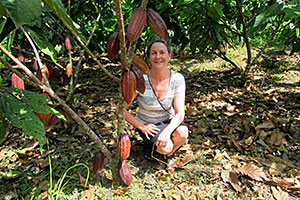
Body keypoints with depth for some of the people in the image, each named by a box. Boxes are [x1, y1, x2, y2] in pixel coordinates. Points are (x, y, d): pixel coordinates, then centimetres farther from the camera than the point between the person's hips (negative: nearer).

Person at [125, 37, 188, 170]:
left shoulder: (177, 79, -16)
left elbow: (180, 113, -18)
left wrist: (167, 131, -35)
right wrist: (142, 127, -20)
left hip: (168, 121, 2)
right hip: (147, 125, -2)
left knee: (182, 133, -30)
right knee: (166, 147, -28)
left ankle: (168, 154, 5)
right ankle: (150, 146, 10)